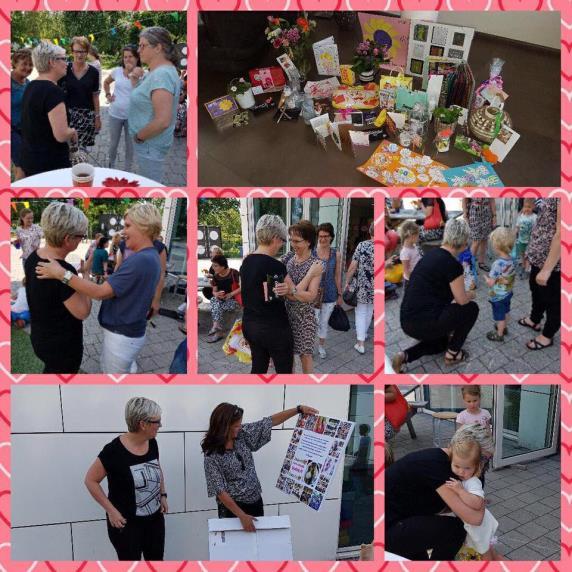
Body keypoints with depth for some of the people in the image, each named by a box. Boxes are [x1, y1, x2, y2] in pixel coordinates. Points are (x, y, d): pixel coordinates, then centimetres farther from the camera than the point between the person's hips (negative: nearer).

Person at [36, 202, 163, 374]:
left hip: (122, 336, -9)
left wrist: (61, 274, -24)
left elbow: (100, 292, -27)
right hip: (131, 331, 9)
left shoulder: (140, 260, -27)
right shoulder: (150, 257, 5)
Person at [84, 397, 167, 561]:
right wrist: (111, 510, -17)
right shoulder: (114, 450, -23)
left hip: (155, 519, 6)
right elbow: (91, 480, -14)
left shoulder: (152, 443, -4)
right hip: (127, 523, -6)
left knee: (156, 559, 15)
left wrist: (163, 495, 7)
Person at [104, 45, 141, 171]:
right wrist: (108, 95, 6)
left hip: (132, 116, -2)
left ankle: (128, 171, 26)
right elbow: (106, 82, 19)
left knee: (130, 145, 10)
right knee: (113, 143, 15)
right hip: (115, 114, 2)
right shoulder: (117, 71, 0)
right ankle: (111, 166, 37)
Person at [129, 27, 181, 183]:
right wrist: (135, 81, 3)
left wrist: (139, 136, -17)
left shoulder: (161, 74, -24)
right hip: (149, 141, 10)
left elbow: (163, 121, -32)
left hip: (150, 142, -10)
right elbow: (143, 98, 21)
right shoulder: (157, 71, 9)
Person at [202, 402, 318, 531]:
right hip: (233, 507, -6)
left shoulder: (242, 434, -5)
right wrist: (242, 516, -26)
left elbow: (269, 421, 1)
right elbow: (220, 491, -22)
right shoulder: (212, 455, -20)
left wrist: (299, 409, -2)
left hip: (255, 502, 6)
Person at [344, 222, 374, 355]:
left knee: (361, 312, 8)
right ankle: (363, 333, 42)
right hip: (373, 288, 1)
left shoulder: (362, 245, -9)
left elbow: (352, 267, -9)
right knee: (369, 311, 22)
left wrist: (347, 282, 2)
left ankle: (360, 343, 2)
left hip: (362, 286, -1)